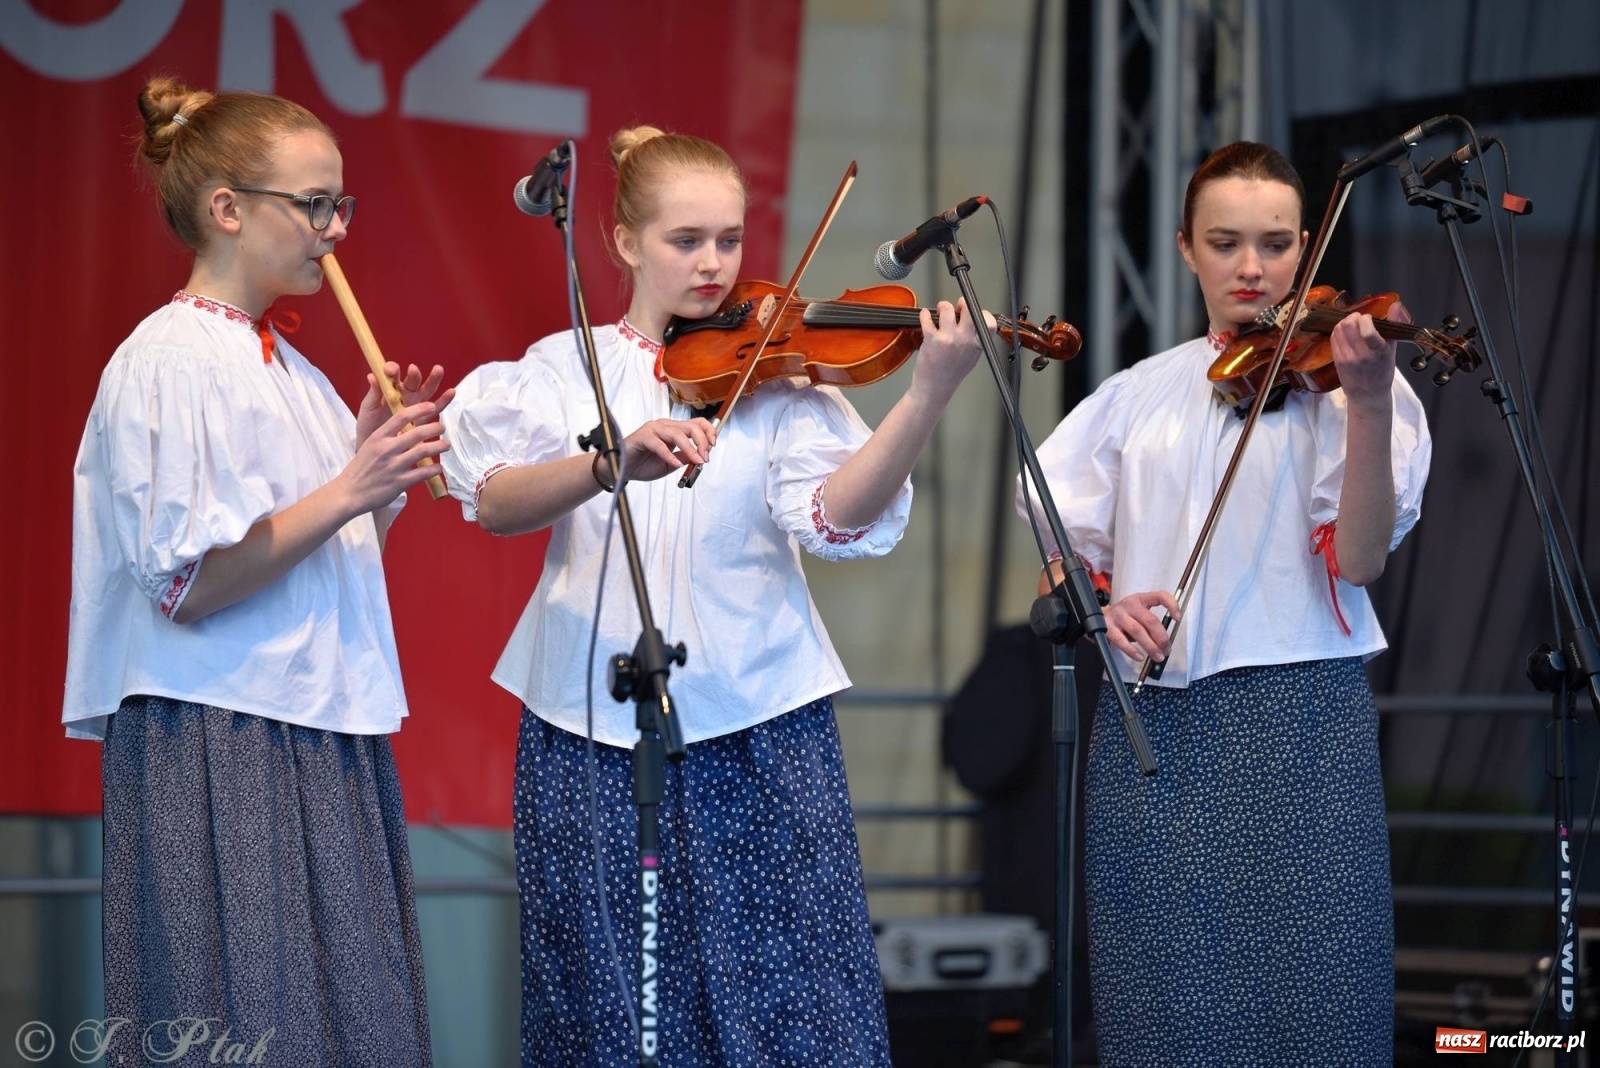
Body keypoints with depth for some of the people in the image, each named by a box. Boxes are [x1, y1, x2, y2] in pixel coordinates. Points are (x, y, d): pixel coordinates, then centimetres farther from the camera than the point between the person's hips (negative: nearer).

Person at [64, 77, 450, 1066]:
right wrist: (346, 494, -18)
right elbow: (188, 586, -18)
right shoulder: (171, 362, -12)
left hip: (322, 739, 9)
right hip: (218, 753, -9)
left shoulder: (287, 366, 15)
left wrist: (381, 461, 4)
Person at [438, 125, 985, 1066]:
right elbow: (493, 500, -11)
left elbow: (834, 515, -12)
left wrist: (930, 394, -27)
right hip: (596, 731, 0)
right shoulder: (566, 369, 5)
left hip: (756, 729, 0)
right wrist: (613, 463, -30)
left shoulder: (778, 374, 4)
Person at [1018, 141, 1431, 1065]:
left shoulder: (1332, 373, 4)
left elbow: (1359, 561, -10)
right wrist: (1097, 605, -9)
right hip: (1151, 728, 3)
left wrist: (1369, 405, -23)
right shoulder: (1137, 397, 14)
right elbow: (1058, 571, 14)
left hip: (1300, 718, -3)